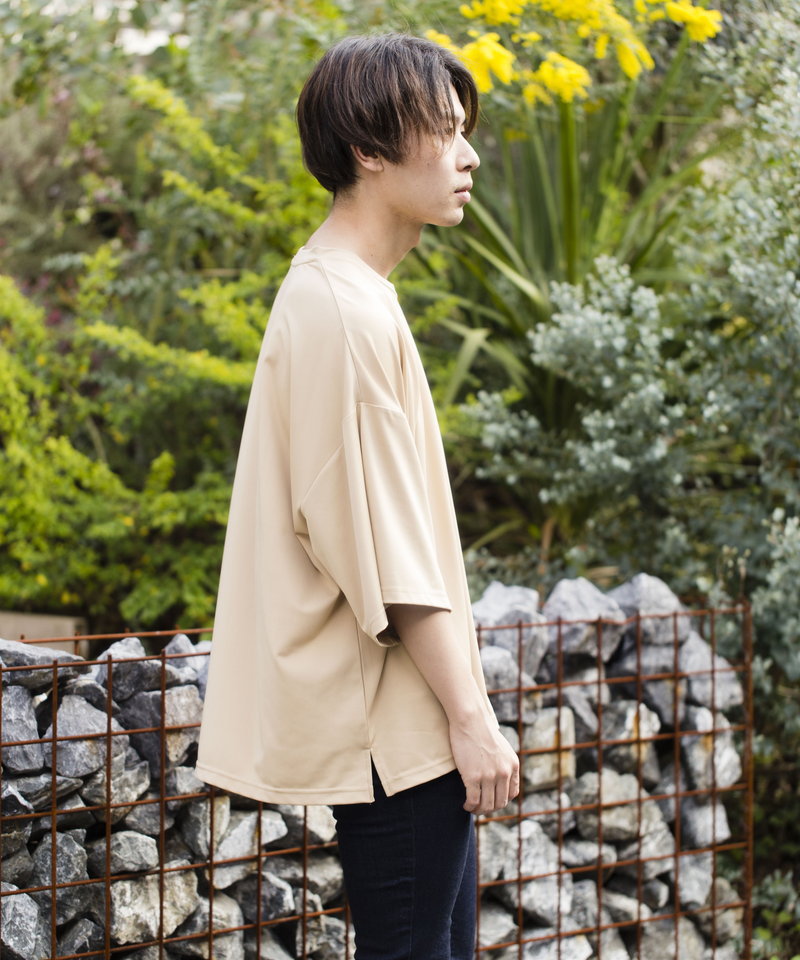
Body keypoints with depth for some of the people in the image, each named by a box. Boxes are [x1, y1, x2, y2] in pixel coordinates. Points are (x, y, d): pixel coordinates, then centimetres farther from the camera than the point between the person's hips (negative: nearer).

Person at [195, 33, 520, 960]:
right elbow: (384, 546, -20)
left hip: (409, 719, 10)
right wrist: (469, 712, -17)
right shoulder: (344, 310, -17)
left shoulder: (338, 293, 15)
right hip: (394, 720, -10)